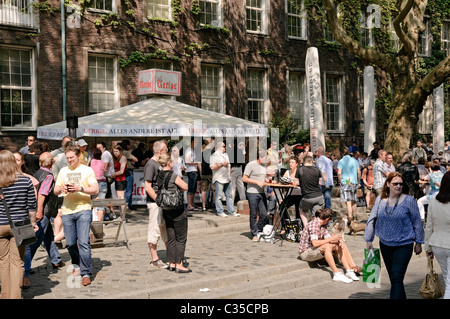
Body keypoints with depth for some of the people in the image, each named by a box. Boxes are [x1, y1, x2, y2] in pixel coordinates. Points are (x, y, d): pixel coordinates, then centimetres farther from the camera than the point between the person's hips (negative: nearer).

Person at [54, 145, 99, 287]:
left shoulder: (87, 170, 2)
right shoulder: (63, 171, 14)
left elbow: (95, 190, -6)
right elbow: (55, 191, 14)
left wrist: (80, 188, -20)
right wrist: (62, 189, -9)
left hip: (83, 209, -4)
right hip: (67, 211, 4)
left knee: (83, 242, -11)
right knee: (70, 243, 7)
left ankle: (86, 273, -4)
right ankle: (77, 265, 31)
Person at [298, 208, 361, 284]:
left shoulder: (323, 225, 7)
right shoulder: (313, 224, -22)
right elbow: (315, 243, -32)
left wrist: (338, 241, -18)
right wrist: (332, 238, -29)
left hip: (315, 249, 9)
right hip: (305, 252, -9)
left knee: (339, 245, -1)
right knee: (326, 246, -34)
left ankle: (349, 270, -5)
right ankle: (337, 274, -35)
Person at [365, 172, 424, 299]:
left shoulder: (409, 200, -9)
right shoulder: (380, 199, 0)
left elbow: (417, 222, -1)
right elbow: (372, 219, 6)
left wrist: (419, 242, 2)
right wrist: (368, 240, 6)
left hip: (404, 245, -4)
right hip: (385, 244, 4)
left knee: (397, 278, -10)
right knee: (392, 278, 17)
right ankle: (402, 297, 35)